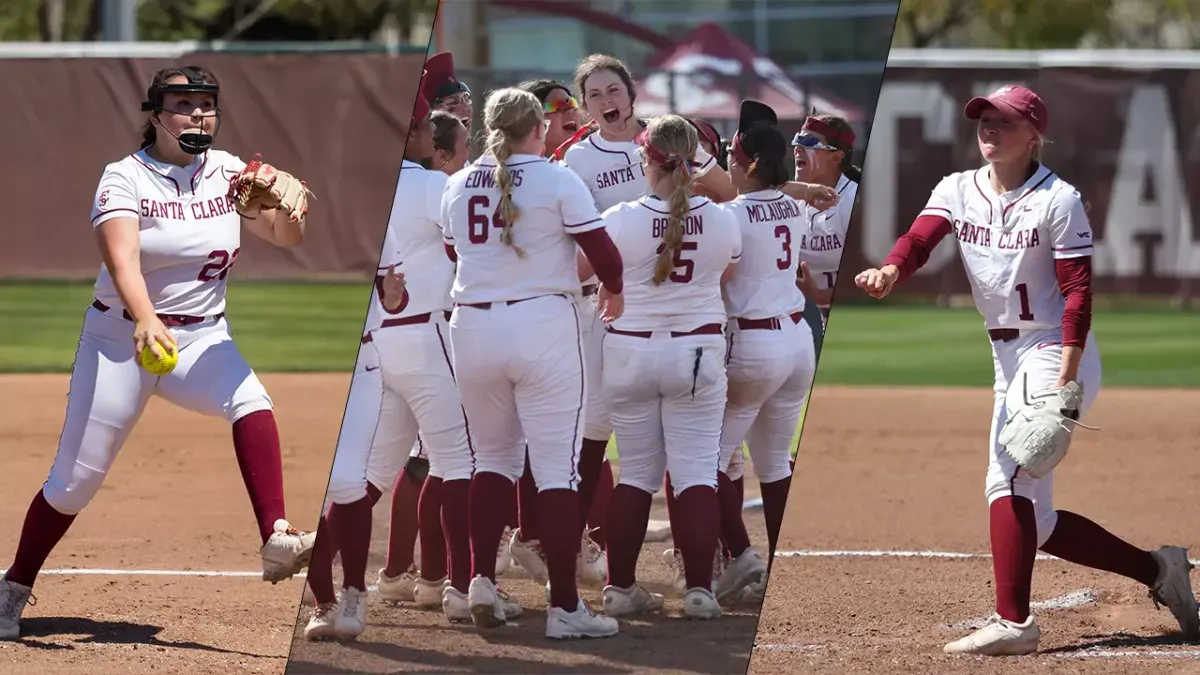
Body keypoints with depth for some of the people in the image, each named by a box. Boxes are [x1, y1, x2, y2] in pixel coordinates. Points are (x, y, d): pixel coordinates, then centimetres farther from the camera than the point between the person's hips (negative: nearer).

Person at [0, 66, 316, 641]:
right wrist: (146, 322, -48)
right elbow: (122, 261, -29)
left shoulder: (227, 173, 1)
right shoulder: (124, 179, -13)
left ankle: (276, 541, -37)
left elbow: (286, 237, -5)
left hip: (202, 338, 3)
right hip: (119, 337, -3)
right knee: (75, 479, 0)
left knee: (251, 402, -28)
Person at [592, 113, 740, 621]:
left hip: (630, 351, 0)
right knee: (697, 471, 2)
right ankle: (700, 589, -4)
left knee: (636, 472, 9)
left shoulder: (619, 221, -11)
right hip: (698, 352, 0)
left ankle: (620, 586, 10)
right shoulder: (722, 221, -5)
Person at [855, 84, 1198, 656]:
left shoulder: (1057, 200, -11)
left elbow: (1078, 292, -15)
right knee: (1031, 516, 8)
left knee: (1012, 483, -21)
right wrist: (889, 272, -35)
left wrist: (1064, 384, -23)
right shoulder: (958, 190, 7)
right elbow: (920, 239, -11)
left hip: (1056, 352, -8)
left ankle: (1012, 622, -22)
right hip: (1008, 356, 8)